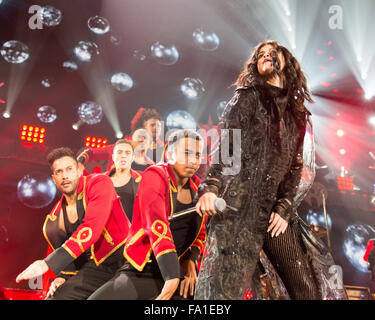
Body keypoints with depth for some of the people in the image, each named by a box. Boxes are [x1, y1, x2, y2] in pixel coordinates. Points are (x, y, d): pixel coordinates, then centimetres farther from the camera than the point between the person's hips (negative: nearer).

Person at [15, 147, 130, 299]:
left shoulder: (100, 183, -15)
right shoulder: (54, 219, 5)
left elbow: (90, 230, -27)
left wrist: (48, 263, -29)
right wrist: (63, 275, 0)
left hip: (124, 256, -5)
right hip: (97, 266, 6)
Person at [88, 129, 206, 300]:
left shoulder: (196, 186, 6)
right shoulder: (155, 176, -11)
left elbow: (200, 232, 16)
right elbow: (156, 225, -24)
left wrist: (191, 260, -3)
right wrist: (172, 278, -30)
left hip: (179, 272, 5)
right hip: (140, 273, -4)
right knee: (96, 298, -21)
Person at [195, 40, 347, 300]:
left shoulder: (298, 114, 19)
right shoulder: (247, 97, 7)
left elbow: (295, 166, 15)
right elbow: (224, 144, -4)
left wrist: (285, 208, 2)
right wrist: (211, 186, -19)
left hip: (275, 209, 5)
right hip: (239, 202, -5)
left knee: (309, 289, 3)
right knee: (230, 288, -13)